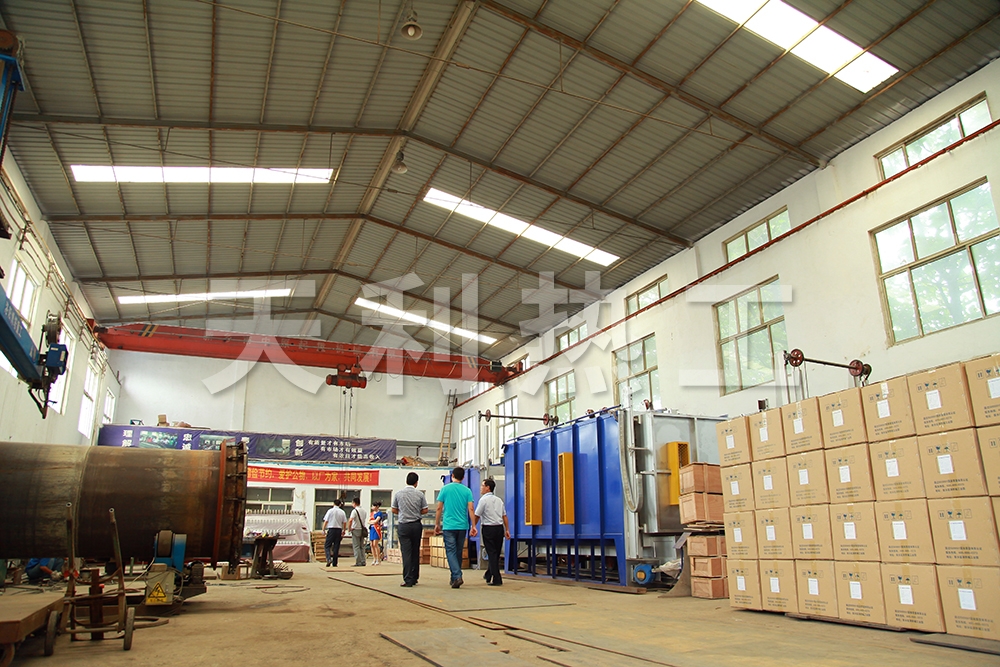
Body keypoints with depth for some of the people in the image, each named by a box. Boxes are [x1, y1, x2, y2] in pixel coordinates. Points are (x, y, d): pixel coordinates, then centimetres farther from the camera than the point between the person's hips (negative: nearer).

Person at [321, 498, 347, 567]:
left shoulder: (330, 511, -3)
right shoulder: (342, 512, 5)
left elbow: (326, 521, -6)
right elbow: (344, 522, 5)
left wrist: (323, 529, 1)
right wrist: (343, 531, 17)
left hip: (331, 529, -3)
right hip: (339, 530, 3)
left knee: (327, 546, 4)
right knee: (336, 547, 8)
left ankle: (329, 559, -18)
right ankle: (334, 563, 8)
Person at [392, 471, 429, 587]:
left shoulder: (399, 493, -2)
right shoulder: (420, 494, -3)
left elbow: (394, 510, 6)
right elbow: (425, 510, 2)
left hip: (403, 526, -1)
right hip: (416, 525, 1)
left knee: (406, 553, -2)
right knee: (415, 552, 12)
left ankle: (408, 580, -7)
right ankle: (414, 578, 19)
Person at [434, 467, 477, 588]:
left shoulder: (445, 489, 0)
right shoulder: (467, 491, 3)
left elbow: (439, 508, 1)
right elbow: (471, 509, -3)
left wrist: (437, 524, 10)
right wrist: (473, 526, 0)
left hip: (449, 526, -3)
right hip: (462, 526, 3)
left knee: (451, 551, -3)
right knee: (458, 552, 14)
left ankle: (457, 576, -18)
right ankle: (455, 578, 21)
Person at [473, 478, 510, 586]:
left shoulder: (483, 499, -7)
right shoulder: (499, 500, 13)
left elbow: (477, 516, -7)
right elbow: (504, 516, 11)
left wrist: (473, 527, 3)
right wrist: (507, 530, 13)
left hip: (489, 528, -6)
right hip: (500, 528, 7)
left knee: (492, 554, -1)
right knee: (496, 554, 14)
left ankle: (496, 579, -1)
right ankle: (489, 575, 28)